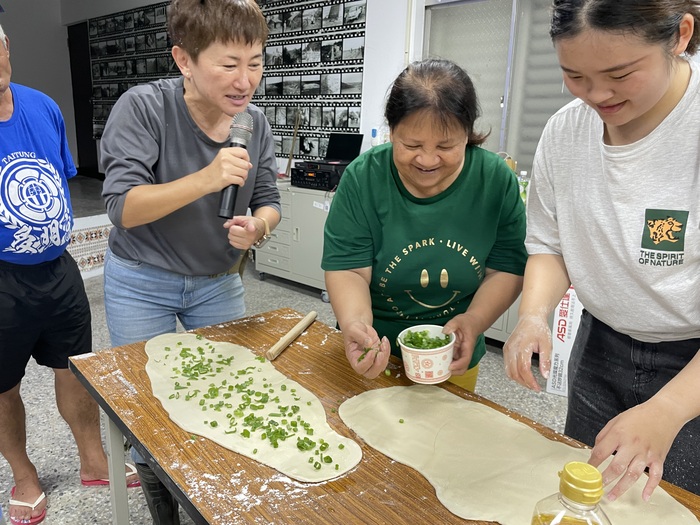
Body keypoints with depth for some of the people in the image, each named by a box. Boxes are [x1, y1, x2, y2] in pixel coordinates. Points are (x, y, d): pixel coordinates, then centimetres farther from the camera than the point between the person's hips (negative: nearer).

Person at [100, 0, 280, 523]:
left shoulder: (255, 122, -8)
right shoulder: (144, 107, -20)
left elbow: (268, 203, 0)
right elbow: (122, 207, -24)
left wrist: (256, 226, -24)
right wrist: (205, 179, -38)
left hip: (218, 282, 4)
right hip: (141, 285, -3)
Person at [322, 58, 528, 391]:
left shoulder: (496, 180, -13)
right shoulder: (362, 178, -18)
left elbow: (507, 269, -10)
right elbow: (348, 270, -18)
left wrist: (474, 321, -27)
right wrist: (354, 324, -37)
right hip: (375, 353, -1)